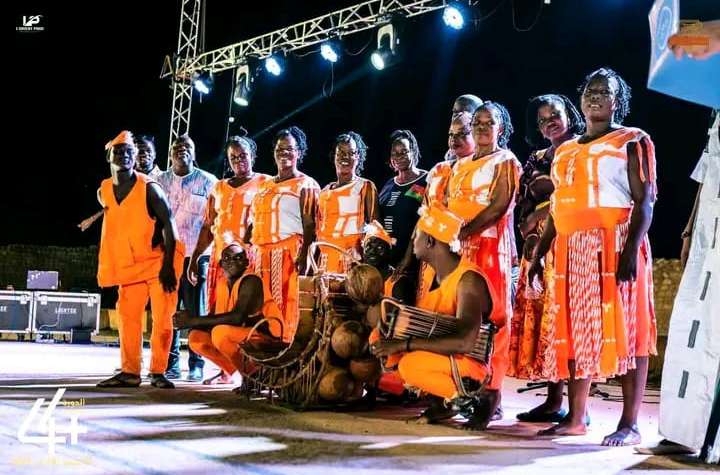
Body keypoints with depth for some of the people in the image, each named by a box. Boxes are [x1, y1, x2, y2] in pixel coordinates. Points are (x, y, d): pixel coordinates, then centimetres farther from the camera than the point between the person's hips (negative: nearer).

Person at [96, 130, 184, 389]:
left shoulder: (149, 188, -13)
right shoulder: (104, 191, 5)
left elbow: (169, 225, -15)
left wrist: (168, 264, -21)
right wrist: (107, 267, 17)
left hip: (159, 261, -5)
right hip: (129, 265, 5)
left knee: (162, 318, -5)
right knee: (128, 318, 5)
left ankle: (158, 372, 2)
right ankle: (129, 372, 12)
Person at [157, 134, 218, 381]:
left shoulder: (208, 181, 5)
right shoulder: (160, 181, 13)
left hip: (196, 256, -2)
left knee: (196, 312, 0)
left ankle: (196, 365, 6)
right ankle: (170, 364, 10)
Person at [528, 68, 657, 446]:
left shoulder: (633, 141, 3)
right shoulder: (565, 151, 20)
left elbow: (644, 202, -7)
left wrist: (632, 248, -20)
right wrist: (538, 254, 13)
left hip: (615, 245, -6)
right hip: (572, 249, 6)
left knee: (623, 329, -7)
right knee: (575, 330, 5)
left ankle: (630, 423, -4)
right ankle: (575, 418, 11)